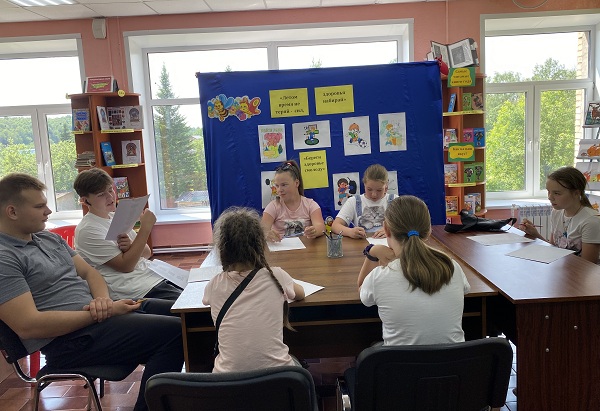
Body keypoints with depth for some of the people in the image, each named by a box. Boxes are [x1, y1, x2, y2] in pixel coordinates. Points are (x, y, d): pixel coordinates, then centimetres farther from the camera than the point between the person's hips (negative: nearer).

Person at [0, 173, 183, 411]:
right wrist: (105, 313, -20)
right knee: (174, 333, -23)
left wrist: (104, 299, -8)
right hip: (69, 338, -9)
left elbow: (89, 272, 16)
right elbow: (27, 326, -21)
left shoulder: (49, 238, 14)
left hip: (93, 312, 9)